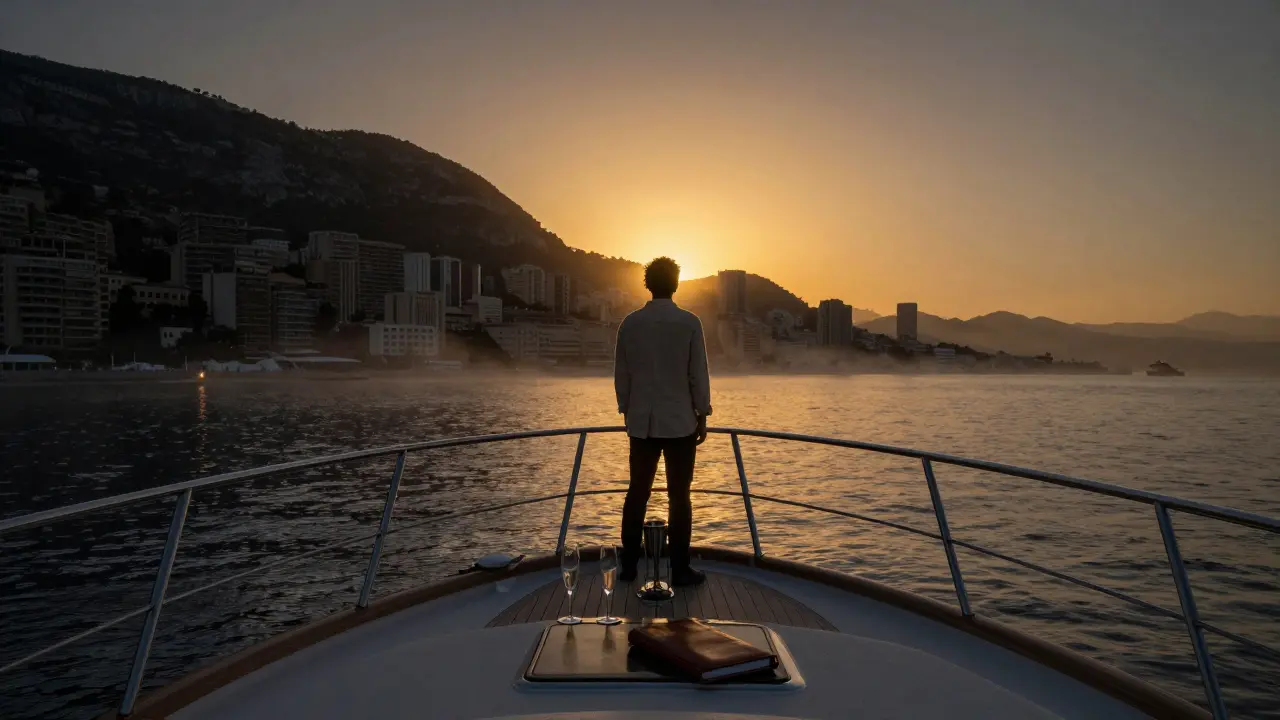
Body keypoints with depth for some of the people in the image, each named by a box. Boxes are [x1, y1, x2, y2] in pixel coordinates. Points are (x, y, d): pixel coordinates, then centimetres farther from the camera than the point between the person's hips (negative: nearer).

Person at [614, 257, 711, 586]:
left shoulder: (629, 323, 1)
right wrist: (702, 417, 3)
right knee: (679, 496, 3)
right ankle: (680, 569, 8)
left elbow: (621, 374, 5)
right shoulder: (689, 322, -7)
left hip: (642, 422, 3)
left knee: (637, 493, 11)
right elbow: (698, 374, -6)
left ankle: (629, 566, 16)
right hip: (680, 422, -3)